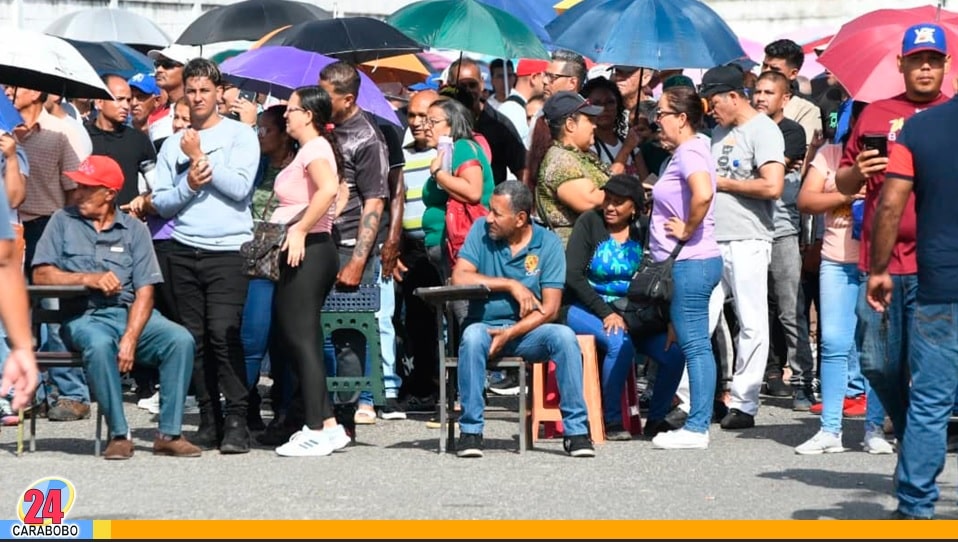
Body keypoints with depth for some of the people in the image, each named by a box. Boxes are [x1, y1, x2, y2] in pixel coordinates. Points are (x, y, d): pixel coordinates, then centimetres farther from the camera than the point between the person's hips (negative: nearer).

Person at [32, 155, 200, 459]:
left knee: (181, 340, -25)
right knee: (99, 344, -37)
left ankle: (169, 434, -23)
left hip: (130, 314, 2)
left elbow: (145, 291, 0)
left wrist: (131, 337, -15)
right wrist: (88, 279, -13)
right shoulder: (63, 222, 11)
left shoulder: (134, 229, 11)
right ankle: (119, 435, -27)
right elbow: (41, 275, 0)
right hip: (83, 316, -2)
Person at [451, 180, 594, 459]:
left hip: (528, 331, 0)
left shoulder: (548, 243, -3)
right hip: (485, 326, 0)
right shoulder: (481, 230, 1)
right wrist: (510, 285, -13)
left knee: (564, 336, -29)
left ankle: (576, 430, -22)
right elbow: (459, 277, -11)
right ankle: (470, 430, -25)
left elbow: (549, 309, -9)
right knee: (473, 335, -34)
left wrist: (510, 334, -20)